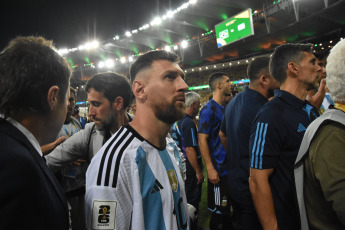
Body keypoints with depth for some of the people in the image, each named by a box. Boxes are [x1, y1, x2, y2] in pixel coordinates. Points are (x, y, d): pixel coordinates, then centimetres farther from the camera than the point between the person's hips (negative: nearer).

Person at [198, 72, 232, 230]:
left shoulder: (226, 107, 11)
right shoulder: (209, 109, -14)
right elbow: (202, 140, -18)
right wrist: (210, 168, -21)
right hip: (219, 169, -8)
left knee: (227, 206, 20)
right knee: (219, 211, 5)